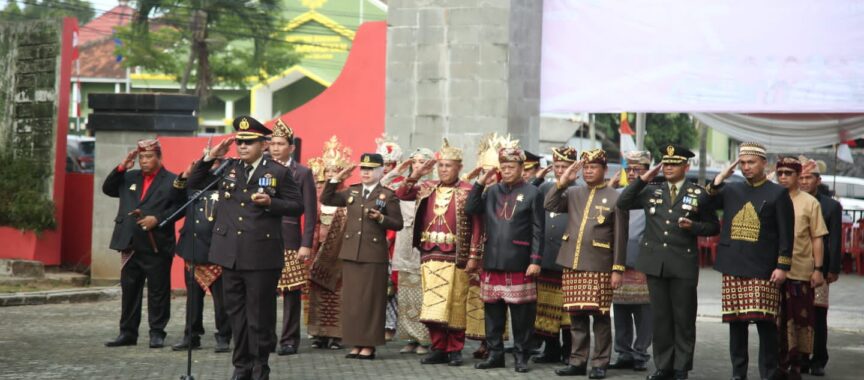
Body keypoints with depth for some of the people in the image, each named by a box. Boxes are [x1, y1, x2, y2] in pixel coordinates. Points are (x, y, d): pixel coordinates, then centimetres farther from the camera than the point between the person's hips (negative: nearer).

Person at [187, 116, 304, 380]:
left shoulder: (279, 172, -2)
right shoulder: (226, 168, 10)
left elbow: (297, 207, -1)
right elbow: (193, 183, 11)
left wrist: (271, 202, -17)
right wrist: (210, 157, 0)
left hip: (262, 256, -4)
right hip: (231, 254, 4)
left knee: (260, 314, 2)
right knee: (236, 312, 12)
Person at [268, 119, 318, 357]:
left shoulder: (302, 173, 2)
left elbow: (310, 212, -2)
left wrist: (306, 244, -9)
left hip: (289, 240, -3)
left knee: (291, 291, 1)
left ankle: (289, 340, 8)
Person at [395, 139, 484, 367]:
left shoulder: (467, 191, -3)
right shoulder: (427, 189, 12)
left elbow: (477, 225, -5)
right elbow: (401, 195, 7)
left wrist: (473, 255, -9)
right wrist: (415, 175, -5)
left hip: (455, 256, -4)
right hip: (430, 254, 5)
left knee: (454, 303, 0)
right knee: (432, 303, 5)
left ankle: (455, 349, 9)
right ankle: (438, 348, 13)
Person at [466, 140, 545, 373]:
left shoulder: (532, 193, -1)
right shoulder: (492, 192, 12)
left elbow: (538, 231, -4)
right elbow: (470, 210, 3)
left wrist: (536, 260, -11)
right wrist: (481, 182, -1)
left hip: (519, 263, -4)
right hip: (493, 261, 4)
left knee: (521, 313, 1)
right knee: (493, 310, 8)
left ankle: (521, 355, 10)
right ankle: (495, 353, 17)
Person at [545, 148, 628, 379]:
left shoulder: (615, 198, -1)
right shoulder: (573, 193, 12)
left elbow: (620, 238, -3)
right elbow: (549, 206, 2)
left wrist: (617, 269, -8)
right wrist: (562, 182, -6)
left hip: (599, 267, -4)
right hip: (572, 265, 4)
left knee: (600, 316, 1)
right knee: (576, 315, 8)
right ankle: (578, 361, 16)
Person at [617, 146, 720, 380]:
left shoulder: (698, 194, 3)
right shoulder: (651, 191, 11)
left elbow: (713, 227, 6)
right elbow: (622, 203, 4)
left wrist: (693, 226, -13)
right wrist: (642, 179, -1)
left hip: (683, 264, -3)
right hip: (655, 263, 3)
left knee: (683, 318, 2)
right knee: (660, 316, 8)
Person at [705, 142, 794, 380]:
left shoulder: (778, 193, 2)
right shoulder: (731, 190, 13)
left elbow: (786, 234, -1)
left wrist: (782, 266, -9)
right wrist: (718, 181, 0)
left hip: (763, 271, -4)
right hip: (733, 268, 4)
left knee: (765, 322, -7)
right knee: (736, 322, 6)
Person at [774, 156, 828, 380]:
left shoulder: (810, 203, 2)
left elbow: (817, 238, 2)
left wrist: (818, 269, -4)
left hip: (800, 271, -2)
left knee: (800, 319, 3)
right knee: (776, 320, 6)